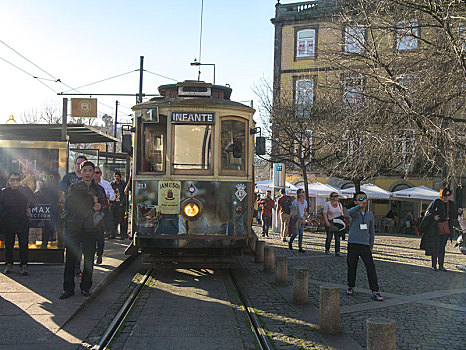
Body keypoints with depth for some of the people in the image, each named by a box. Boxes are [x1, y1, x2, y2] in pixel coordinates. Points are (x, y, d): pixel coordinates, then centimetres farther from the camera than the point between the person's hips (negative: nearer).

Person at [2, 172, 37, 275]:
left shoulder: (25, 190, 2)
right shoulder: (4, 192, 6)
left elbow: (34, 201, 12)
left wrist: (29, 208, -3)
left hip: (23, 221, -2)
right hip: (8, 222, 2)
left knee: (24, 244, -3)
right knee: (8, 244, 9)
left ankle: (24, 266, 1)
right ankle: (9, 264, 21)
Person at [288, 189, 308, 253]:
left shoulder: (305, 202, 7)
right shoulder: (295, 201, -9)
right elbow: (292, 211, -8)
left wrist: (306, 214, -1)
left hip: (302, 219, 5)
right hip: (295, 218, -5)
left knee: (301, 234, 0)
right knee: (296, 233, -10)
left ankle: (300, 248, 2)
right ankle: (290, 242, 17)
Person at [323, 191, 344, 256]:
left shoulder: (339, 204, 11)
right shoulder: (327, 204, -2)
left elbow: (341, 214, 17)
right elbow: (325, 213, -6)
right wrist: (327, 222, -17)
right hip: (330, 223, -3)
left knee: (338, 237, -1)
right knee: (329, 237, 0)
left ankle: (337, 251, 1)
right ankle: (327, 249, 20)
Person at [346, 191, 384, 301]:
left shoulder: (370, 215, 10)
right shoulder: (354, 212, -2)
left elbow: (372, 231, 16)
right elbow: (350, 212, -29)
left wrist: (371, 246, 11)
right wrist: (360, 205, -47)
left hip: (365, 245, 2)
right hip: (353, 244, -2)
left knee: (371, 267, -6)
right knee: (352, 266, 8)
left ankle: (375, 292, -4)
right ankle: (351, 287, 28)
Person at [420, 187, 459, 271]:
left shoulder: (452, 204, 10)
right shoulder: (436, 202, -2)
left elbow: (454, 216, 19)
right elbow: (428, 212, 2)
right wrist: (433, 216, -14)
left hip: (446, 229, 3)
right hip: (436, 228, -3)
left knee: (442, 248, 4)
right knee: (435, 247, -4)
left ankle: (441, 265, 10)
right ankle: (434, 265, 4)